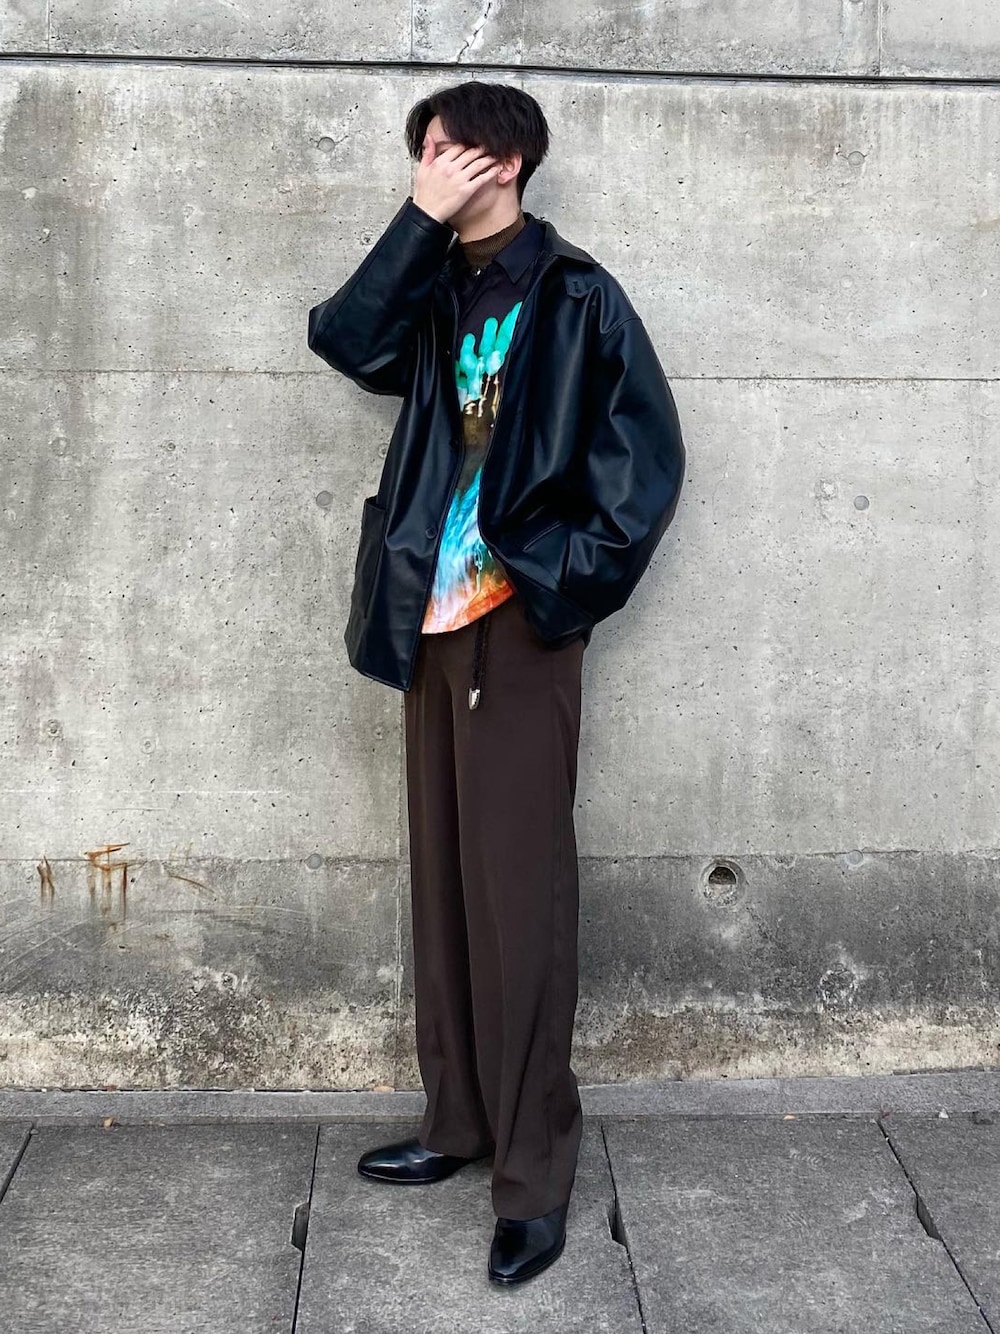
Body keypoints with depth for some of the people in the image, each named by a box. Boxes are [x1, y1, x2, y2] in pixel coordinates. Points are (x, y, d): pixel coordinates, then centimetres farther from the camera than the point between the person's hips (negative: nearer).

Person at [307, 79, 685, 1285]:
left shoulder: (576, 297, -4)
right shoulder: (439, 296, 13)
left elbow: (647, 458, -6)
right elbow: (345, 340, -5)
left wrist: (570, 578, -10)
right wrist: (420, 222, -8)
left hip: (520, 628, -6)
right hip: (434, 622, 7)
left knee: (516, 893, -5)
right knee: (443, 882, 11)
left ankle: (535, 1170, 5)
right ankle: (459, 1122, 24)